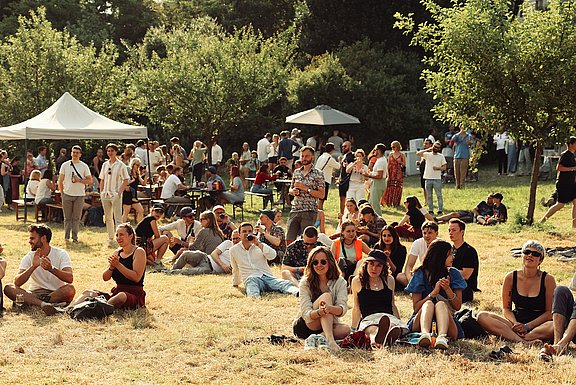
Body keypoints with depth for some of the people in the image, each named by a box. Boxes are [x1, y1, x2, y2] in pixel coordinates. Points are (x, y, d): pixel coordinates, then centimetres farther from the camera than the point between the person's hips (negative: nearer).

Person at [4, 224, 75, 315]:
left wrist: (51, 268, -36)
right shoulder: (29, 257, 2)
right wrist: (33, 267, -27)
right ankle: (43, 304, -43)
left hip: (56, 294, -2)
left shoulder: (61, 254, -4)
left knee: (70, 289, -34)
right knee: (8, 288, -24)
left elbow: (70, 279, -20)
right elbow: (17, 282, -12)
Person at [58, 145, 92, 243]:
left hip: (79, 195, 0)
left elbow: (90, 181, 2)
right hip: (67, 194, 1)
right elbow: (60, 180, 9)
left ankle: (75, 237, 7)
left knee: (76, 218, 2)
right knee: (67, 217, 4)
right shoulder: (65, 165, 6)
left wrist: (79, 180, -13)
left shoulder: (84, 166, 4)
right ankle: (66, 236, 10)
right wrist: (62, 192, 3)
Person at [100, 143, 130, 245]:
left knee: (117, 218, -8)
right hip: (105, 194, 6)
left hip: (115, 195, -6)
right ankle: (110, 238, 18)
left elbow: (126, 180, -6)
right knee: (108, 218, 11)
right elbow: (102, 180, 18)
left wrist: (120, 192, -13)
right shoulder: (105, 165, 12)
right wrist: (101, 192, 9)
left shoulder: (120, 165, -4)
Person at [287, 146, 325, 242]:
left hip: (309, 212, -5)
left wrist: (305, 188, -14)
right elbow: (290, 189, 23)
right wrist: (293, 191, -2)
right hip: (295, 210, 5)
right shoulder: (296, 172, 14)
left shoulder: (318, 174, -2)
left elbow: (321, 195, -7)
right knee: (289, 240, 1)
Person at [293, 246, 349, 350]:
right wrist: (319, 312, -43)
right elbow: (306, 313, -19)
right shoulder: (305, 283, -8)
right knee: (326, 296, -29)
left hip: (330, 325, 3)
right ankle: (330, 340, -45)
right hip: (305, 326, -2)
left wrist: (329, 308, -43)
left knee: (346, 329, -31)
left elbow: (342, 310, -18)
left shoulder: (339, 282, -3)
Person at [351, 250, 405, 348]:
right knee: (372, 330, -43)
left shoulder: (389, 280, 20)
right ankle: (376, 340, -77)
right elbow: (356, 309, 16)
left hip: (390, 318, 3)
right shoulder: (357, 282, 14)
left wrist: (400, 324, 23)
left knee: (396, 328, -39)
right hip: (368, 319, -2)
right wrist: (354, 329, 10)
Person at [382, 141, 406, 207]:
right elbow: (388, 165, 8)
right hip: (391, 174, 2)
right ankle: (389, 202, 0)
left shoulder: (402, 155, 3)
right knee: (390, 188, -5)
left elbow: (404, 165, 7)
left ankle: (396, 203, 5)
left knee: (398, 188, -3)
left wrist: (400, 162, -14)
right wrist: (388, 174, -1)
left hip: (399, 174, -2)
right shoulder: (391, 155, 9)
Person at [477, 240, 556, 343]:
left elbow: (550, 312, -3)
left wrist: (527, 326, -15)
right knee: (482, 316, -22)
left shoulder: (547, 279, -2)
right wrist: (515, 324, -14)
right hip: (516, 321, 2)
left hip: (538, 326, -2)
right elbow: (506, 308, 8)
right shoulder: (511, 278, 3)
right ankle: (522, 341, -38)